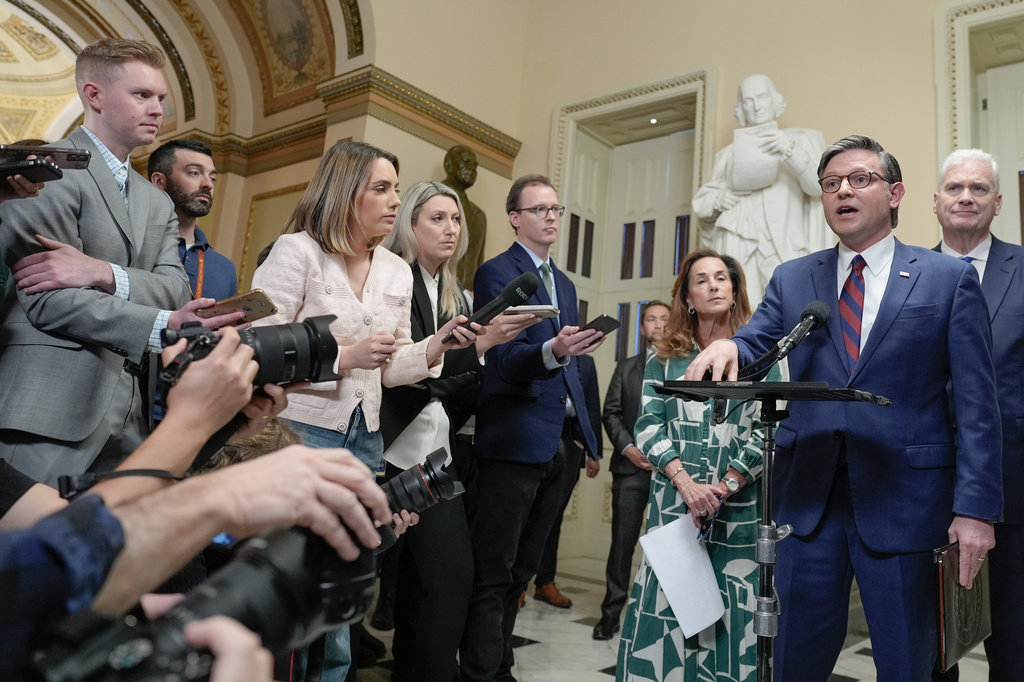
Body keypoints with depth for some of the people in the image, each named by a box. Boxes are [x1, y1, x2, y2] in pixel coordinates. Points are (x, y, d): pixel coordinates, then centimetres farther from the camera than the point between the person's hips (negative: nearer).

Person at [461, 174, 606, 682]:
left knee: (521, 570, 16)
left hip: (558, 443, 8)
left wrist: (587, 434, 15)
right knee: (493, 574, -1)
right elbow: (503, 359, -17)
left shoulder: (565, 284, 19)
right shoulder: (496, 273, -5)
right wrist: (553, 351, -36)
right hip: (514, 442, -8)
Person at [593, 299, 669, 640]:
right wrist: (627, 447, -6)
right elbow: (611, 413, 9)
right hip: (631, 466, 1)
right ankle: (611, 611, 11)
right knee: (623, 541, 3)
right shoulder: (626, 367, 15)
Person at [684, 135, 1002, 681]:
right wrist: (726, 347, -24)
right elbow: (755, 345, 0)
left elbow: (975, 404, -1)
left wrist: (975, 507, -9)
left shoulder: (949, 278, 3)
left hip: (904, 500, -2)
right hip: (809, 496, 2)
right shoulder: (791, 280, 11)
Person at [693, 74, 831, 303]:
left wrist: (791, 152, -14)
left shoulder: (801, 139, 19)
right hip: (737, 241, 1)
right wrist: (717, 200, 0)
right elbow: (702, 200, 24)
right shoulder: (729, 153, 26)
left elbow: (819, 185, 3)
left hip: (785, 244, -1)